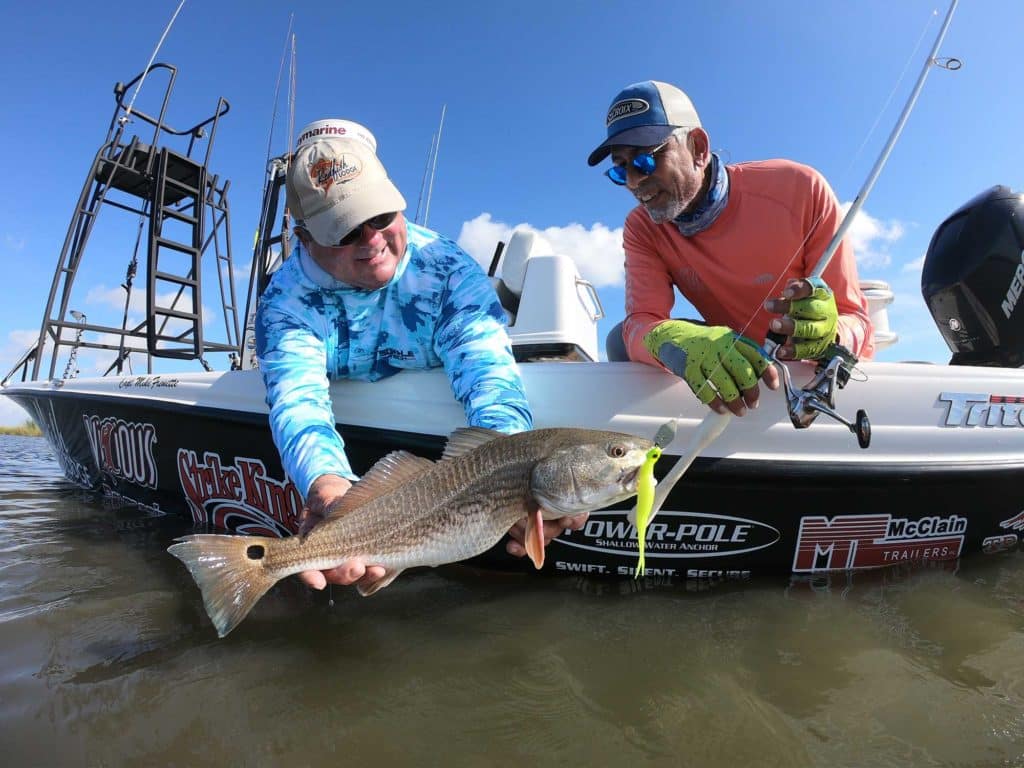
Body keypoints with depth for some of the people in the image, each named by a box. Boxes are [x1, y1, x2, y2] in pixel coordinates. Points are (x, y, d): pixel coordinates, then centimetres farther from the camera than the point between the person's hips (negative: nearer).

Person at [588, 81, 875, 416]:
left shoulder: (800, 189, -20)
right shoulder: (642, 228, -11)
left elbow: (856, 321, -20)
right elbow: (641, 323, -26)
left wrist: (830, 335, -45)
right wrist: (675, 341, -50)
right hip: (730, 371, 1)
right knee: (621, 341, -18)